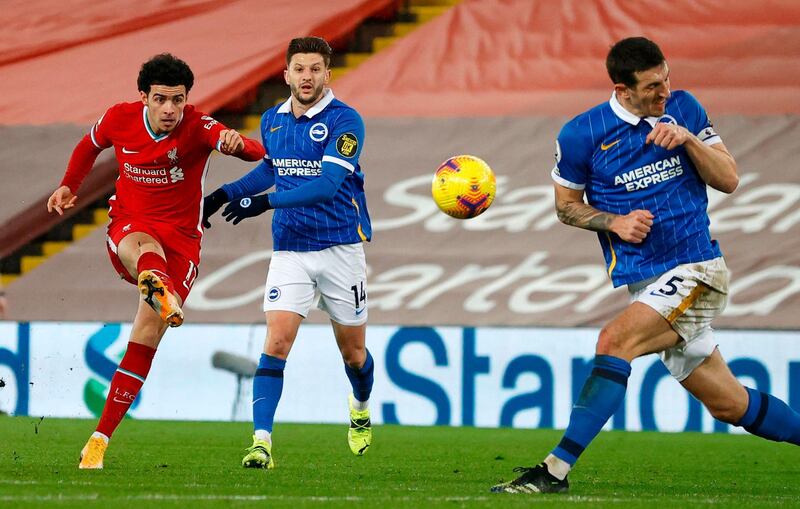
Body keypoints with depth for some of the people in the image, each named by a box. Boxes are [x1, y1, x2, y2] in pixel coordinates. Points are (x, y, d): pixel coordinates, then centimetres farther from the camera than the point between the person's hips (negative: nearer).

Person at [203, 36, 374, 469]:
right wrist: (227, 193, 18)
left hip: (340, 248, -3)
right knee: (276, 342, -14)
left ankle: (360, 408, 44)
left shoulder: (344, 121, -14)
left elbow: (328, 184, -25)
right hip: (289, 251, 3)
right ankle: (261, 442, -18)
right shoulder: (272, 121, 5)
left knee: (352, 351, 11)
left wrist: (266, 202, -32)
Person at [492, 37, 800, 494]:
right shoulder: (582, 135, -1)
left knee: (615, 341, -24)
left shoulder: (684, 108, 2)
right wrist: (613, 222, -7)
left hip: (697, 270, -3)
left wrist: (687, 138, -13)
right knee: (729, 403, 6)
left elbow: (729, 180, 3)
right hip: (644, 282, 3)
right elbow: (567, 205, 11)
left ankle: (556, 470, -25)